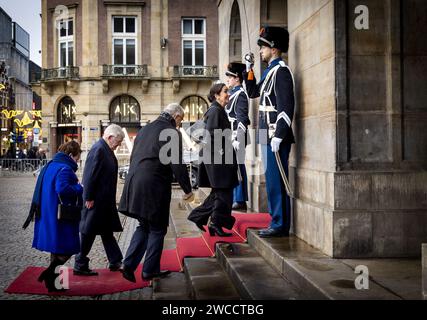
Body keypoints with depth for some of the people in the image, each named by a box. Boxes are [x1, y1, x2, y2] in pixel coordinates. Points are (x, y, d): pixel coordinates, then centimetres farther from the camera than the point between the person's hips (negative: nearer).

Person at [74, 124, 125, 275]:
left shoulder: (106, 150, 11)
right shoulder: (98, 149, -19)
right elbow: (90, 175, -22)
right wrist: (89, 198, -20)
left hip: (105, 201, 10)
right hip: (95, 201, -10)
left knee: (107, 231, 16)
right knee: (88, 232, 2)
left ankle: (115, 262, 26)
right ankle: (80, 265, 13)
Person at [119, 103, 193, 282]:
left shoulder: (145, 129, 17)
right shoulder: (172, 133, -8)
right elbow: (177, 165, -12)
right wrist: (188, 190, -1)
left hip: (134, 185, 7)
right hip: (154, 188, -7)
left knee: (144, 227, 19)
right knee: (157, 229, 8)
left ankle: (129, 265, 10)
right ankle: (150, 270, 14)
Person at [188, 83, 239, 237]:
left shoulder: (218, 110, 17)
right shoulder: (215, 110, -13)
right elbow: (211, 134, -22)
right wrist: (220, 151, -18)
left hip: (218, 158, 10)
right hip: (217, 158, -10)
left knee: (219, 192, 15)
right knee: (223, 192, -3)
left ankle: (198, 216, 21)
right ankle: (216, 223, 5)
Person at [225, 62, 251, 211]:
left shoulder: (240, 94, -10)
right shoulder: (233, 93, 18)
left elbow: (242, 119, -16)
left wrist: (237, 139, -20)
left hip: (236, 136, -9)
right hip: (229, 136, 9)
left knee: (237, 166, -6)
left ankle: (240, 201, -1)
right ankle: (234, 199, 21)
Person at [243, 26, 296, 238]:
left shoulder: (281, 71, -12)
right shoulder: (270, 71, 17)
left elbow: (286, 106, -19)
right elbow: (253, 92, 29)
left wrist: (278, 135, -23)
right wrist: (248, 69, 17)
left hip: (276, 135, -10)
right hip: (268, 135, 10)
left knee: (276, 180, -6)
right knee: (272, 179, 12)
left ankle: (281, 226, 1)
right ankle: (277, 223, 20)